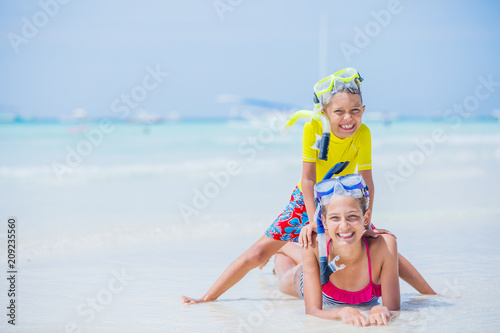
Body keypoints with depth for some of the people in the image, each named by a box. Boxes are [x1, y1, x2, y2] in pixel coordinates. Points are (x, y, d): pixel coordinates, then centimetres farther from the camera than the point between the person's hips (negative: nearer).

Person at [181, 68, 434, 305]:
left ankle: (432, 295, 14)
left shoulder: (363, 134, -24)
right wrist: (313, 221, -29)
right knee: (259, 253, -8)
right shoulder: (313, 127, -27)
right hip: (308, 200, -1)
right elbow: (308, 179, -24)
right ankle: (207, 299, 0)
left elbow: (366, 182, -19)